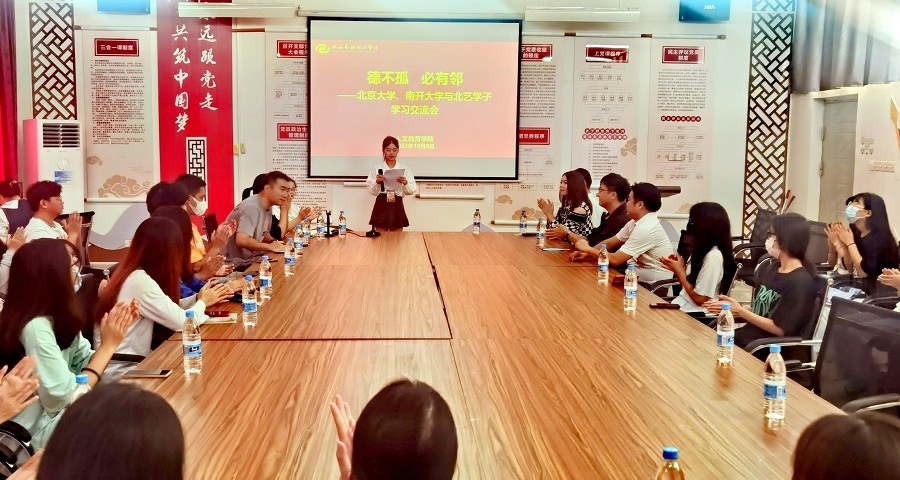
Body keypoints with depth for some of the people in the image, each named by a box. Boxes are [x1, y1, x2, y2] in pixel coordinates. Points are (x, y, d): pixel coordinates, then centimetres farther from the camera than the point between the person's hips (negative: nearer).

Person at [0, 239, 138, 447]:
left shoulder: (55, 315, 1)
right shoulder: (36, 327, -27)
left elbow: (83, 362, 5)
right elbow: (67, 397, -25)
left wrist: (115, 330, -9)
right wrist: (109, 345, -20)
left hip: (54, 414, 8)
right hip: (36, 432, -8)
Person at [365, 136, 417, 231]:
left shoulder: (405, 169, 4)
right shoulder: (376, 169, 3)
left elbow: (411, 191, 0)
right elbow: (372, 191, -1)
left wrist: (405, 183, -19)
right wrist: (377, 182, -20)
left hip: (397, 207, 1)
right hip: (381, 206, 0)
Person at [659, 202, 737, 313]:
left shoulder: (713, 256, -20)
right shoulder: (703, 250, 9)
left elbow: (700, 299, -18)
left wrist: (679, 271, -12)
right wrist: (680, 268, -2)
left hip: (696, 313, -8)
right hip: (684, 304, 8)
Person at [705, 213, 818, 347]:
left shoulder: (801, 282, -15)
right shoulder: (770, 269, 11)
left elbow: (780, 329, -16)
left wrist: (740, 311, -14)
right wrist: (731, 308, -4)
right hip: (745, 336, 7)